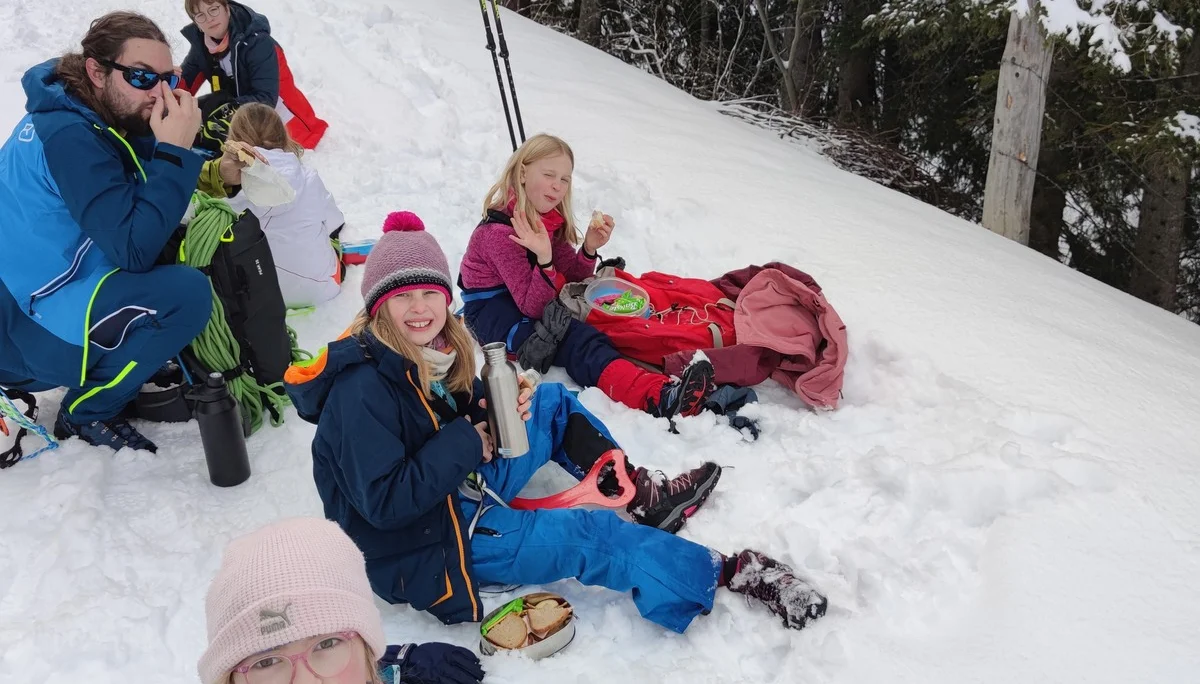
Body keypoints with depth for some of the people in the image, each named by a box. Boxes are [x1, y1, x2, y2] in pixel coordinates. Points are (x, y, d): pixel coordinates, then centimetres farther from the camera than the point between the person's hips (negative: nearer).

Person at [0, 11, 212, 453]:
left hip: (35, 292, 9)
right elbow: (133, 250, -29)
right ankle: (88, 410, -5)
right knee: (187, 293, -25)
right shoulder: (70, 136, -23)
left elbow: (144, 223, 4)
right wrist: (175, 151, -26)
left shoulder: (79, 114, 5)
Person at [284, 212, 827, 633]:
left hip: (461, 488, 9)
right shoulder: (362, 389, -28)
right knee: (593, 538, -16)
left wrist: (496, 412, -13)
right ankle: (728, 573, -3)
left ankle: (641, 494, 5)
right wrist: (465, 443, -24)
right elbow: (384, 501, -30)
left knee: (552, 402, 7)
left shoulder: (431, 351, -2)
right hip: (426, 544, -9)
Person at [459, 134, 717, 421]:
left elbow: (571, 278, 2)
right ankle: (657, 396, -54)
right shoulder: (500, 232, -24)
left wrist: (589, 249, -17)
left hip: (529, 300, 10)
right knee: (577, 340, -33)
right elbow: (532, 307, -28)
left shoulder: (551, 220, 0)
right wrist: (544, 260, -44)